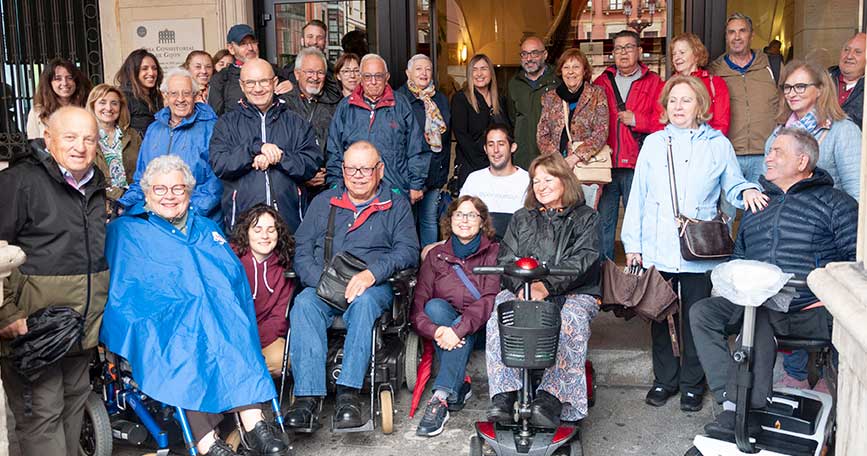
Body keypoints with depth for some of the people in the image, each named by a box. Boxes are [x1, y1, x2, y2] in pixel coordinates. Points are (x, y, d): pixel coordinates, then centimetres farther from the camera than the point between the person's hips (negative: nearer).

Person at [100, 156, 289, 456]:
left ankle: (252, 422, -42)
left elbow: (237, 276, 17)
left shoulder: (207, 229, 28)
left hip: (221, 316, 3)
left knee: (232, 329, -30)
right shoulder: (125, 231, 16)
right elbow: (120, 291, 2)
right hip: (157, 324, -3)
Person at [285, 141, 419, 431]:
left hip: (374, 287, -2)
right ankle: (307, 396, -37)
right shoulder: (323, 203, 21)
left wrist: (372, 273, -18)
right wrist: (322, 280, -9)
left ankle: (348, 393, -39)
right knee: (303, 305, -31)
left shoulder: (397, 206, 15)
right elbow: (302, 249, 11)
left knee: (363, 302, -36)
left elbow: (408, 251, 0)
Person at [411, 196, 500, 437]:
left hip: (481, 329, -2)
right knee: (435, 306, -28)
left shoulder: (494, 253, 3)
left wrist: (459, 328, -31)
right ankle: (458, 389, -30)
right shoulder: (436, 255, 11)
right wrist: (435, 330, -24)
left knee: (462, 326, -33)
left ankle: (441, 397, -38)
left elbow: (490, 299, -15)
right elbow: (418, 305, -2)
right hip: (446, 321, 2)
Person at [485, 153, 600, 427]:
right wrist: (520, 287, -12)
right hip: (520, 291, 2)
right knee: (498, 319, -30)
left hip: (572, 294, -2)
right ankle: (503, 395, -34)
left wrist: (546, 286, -19)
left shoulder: (585, 217, 14)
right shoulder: (521, 219, 25)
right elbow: (506, 259, 11)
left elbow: (582, 261, -3)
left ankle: (551, 398, -44)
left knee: (571, 322, -37)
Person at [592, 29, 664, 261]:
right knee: (602, 222, 5)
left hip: (637, 167, -2)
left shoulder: (654, 83, 7)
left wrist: (636, 120, -11)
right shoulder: (601, 83, 14)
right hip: (605, 165, 2)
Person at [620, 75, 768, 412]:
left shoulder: (718, 145, 7)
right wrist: (632, 243, 3)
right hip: (657, 251, 1)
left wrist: (747, 191, -14)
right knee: (658, 316, 9)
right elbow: (638, 194, 7)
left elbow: (732, 186, 12)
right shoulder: (653, 143, 9)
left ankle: (692, 384, 21)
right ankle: (665, 379, 25)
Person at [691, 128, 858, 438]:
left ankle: (745, 410, -27)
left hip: (812, 311, -5)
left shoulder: (834, 203, 6)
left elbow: (857, 257, -2)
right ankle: (733, 402, -26)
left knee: (758, 317, -36)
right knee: (702, 311, -18)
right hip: (755, 302, 5)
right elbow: (738, 257, 29)